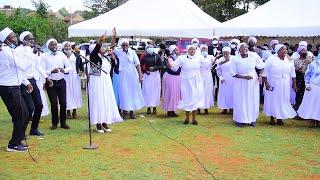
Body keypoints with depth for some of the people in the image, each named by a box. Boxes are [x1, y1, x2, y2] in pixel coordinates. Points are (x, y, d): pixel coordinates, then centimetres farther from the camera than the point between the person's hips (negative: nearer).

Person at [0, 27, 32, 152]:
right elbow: (23, 66, -20)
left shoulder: (11, 50, 15)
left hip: (13, 88, 10)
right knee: (20, 117, -5)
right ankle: (13, 145, 6)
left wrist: (26, 82, 20)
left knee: (24, 115, 13)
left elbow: (17, 69, 24)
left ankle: (18, 140, 25)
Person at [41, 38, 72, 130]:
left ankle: (63, 122, 17)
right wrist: (51, 71, -26)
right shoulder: (45, 56, -3)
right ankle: (54, 123, 20)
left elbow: (70, 68, 2)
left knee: (63, 103, 2)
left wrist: (64, 70, -19)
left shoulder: (62, 55, 4)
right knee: (54, 103, 3)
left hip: (61, 81, 2)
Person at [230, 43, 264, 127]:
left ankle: (252, 119, 24)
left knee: (253, 100, 9)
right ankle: (240, 120, 18)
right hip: (241, 83, -2)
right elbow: (234, 73, -9)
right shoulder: (235, 59, -14)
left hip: (253, 82, 2)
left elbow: (261, 66, 3)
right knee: (241, 101, 5)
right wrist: (244, 77, -20)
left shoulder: (254, 55, -11)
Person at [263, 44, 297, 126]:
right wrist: (266, 83, -14)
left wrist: (294, 83, 11)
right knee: (272, 100, 4)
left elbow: (292, 73, 11)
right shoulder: (271, 59, -11)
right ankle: (272, 118, 15)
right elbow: (265, 72, -10)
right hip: (273, 85, -4)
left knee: (283, 100, 6)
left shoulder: (289, 60, 2)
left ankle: (279, 118, 18)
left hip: (284, 86, 4)